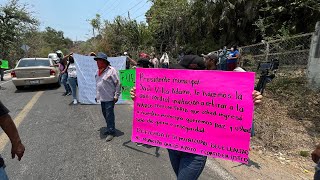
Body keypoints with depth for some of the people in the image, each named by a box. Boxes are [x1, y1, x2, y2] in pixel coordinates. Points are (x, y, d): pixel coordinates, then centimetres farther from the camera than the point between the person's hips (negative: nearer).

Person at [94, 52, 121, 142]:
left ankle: (111, 132, 12)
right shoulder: (98, 71, 12)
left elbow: (118, 83, -14)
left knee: (109, 115, -2)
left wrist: (116, 96, -14)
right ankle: (109, 128, 33)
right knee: (105, 114, 16)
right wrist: (97, 95, 19)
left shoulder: (111, 70, -13)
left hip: (109, 98, -8)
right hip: (102, 98, 8)